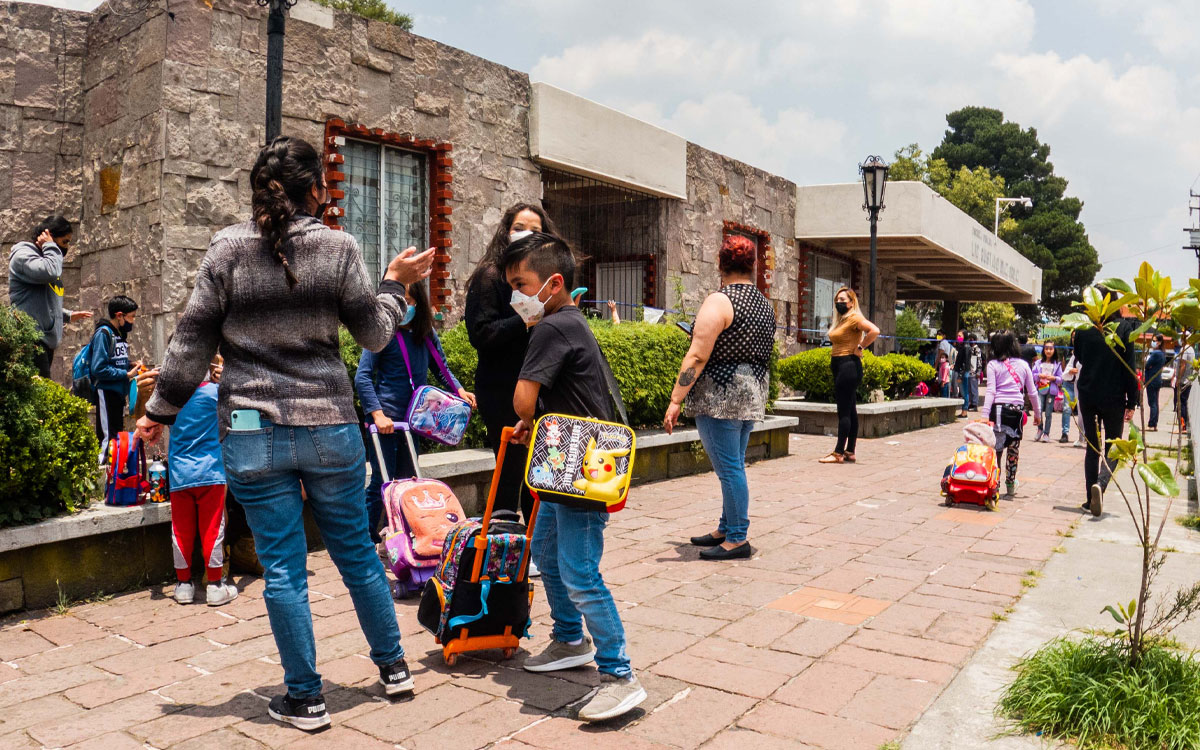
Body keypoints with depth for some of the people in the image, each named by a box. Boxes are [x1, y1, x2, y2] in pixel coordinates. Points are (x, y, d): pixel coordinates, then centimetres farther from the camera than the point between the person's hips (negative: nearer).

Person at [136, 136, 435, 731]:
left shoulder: (228, 248, -2)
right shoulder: (338, 248, -3)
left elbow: (193, 341, 0)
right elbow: (374, 334, 2)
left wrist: (161, 410, 11)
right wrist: (395, 283, 17)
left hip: (253, 431, 0)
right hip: (329, 425, 1)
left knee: (282, 569, 8)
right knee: (356, 552, 16)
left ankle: (305, 699, 19)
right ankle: (393, 666, 30)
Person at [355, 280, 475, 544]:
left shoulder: (426, 334, 5)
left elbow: (441, 368, 17)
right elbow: (363, 377, -14)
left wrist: (459, 390, -1)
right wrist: (377, 414, -24)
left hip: (413, 418, 6)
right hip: (385, 418, -6)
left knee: (407, 479, 15)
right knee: (381, 482, -2)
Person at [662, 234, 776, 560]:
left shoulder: (719, 301, -14)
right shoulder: (765, 305, 12)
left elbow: (698, 356, -19)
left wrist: (675, 401, -18)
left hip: (720, 397, -8)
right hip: (753, 396, 9)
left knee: (729, 468, -1)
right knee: (734, 466, 17)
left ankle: (737, 539, 7)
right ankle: (726, 529, 28)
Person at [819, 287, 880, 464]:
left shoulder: (854, 318, -11)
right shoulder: (841, 320, 16)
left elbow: (875, 331, -25)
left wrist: (860, 348, -16)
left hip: (848, 366, -10)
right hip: (839, 366, 10)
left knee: (844, 411, -8)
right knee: (850, 410, 10)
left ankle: (838, 453, -6)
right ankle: (850, 452, 14)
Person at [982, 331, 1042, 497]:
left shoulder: (993, 365, 0)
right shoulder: (1023, 365, 9)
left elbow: (991, 391, -7)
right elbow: (1032, 392, 11)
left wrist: (986, 415, -9)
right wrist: (1037, 413, 22)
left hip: (999, 408, -2)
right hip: (1017, 409, 2)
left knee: (995, 448, 3)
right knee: (1014, 449, 11)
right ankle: (1010, 485, 19)